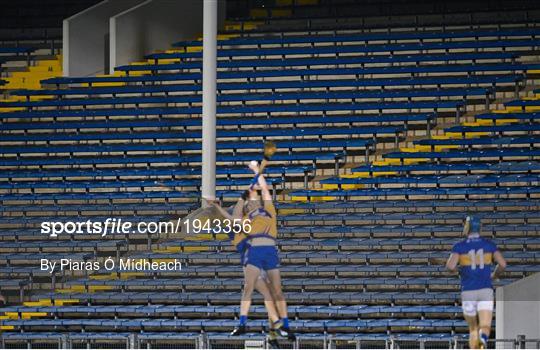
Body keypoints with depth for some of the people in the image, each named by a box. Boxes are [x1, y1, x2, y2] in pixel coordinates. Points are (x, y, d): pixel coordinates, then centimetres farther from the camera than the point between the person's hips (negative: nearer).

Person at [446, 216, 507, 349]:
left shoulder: (459, 246, -1)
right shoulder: (489, 244, 5)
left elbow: (450, 266, -15)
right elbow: (502, 264, -4)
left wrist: (452, 265, 9)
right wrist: (494, 275, 16)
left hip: (468, 292, 0)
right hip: (486, 290, 0)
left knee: (473, 329, 15)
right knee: (485, 327, -7)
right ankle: (483, 339, -42)